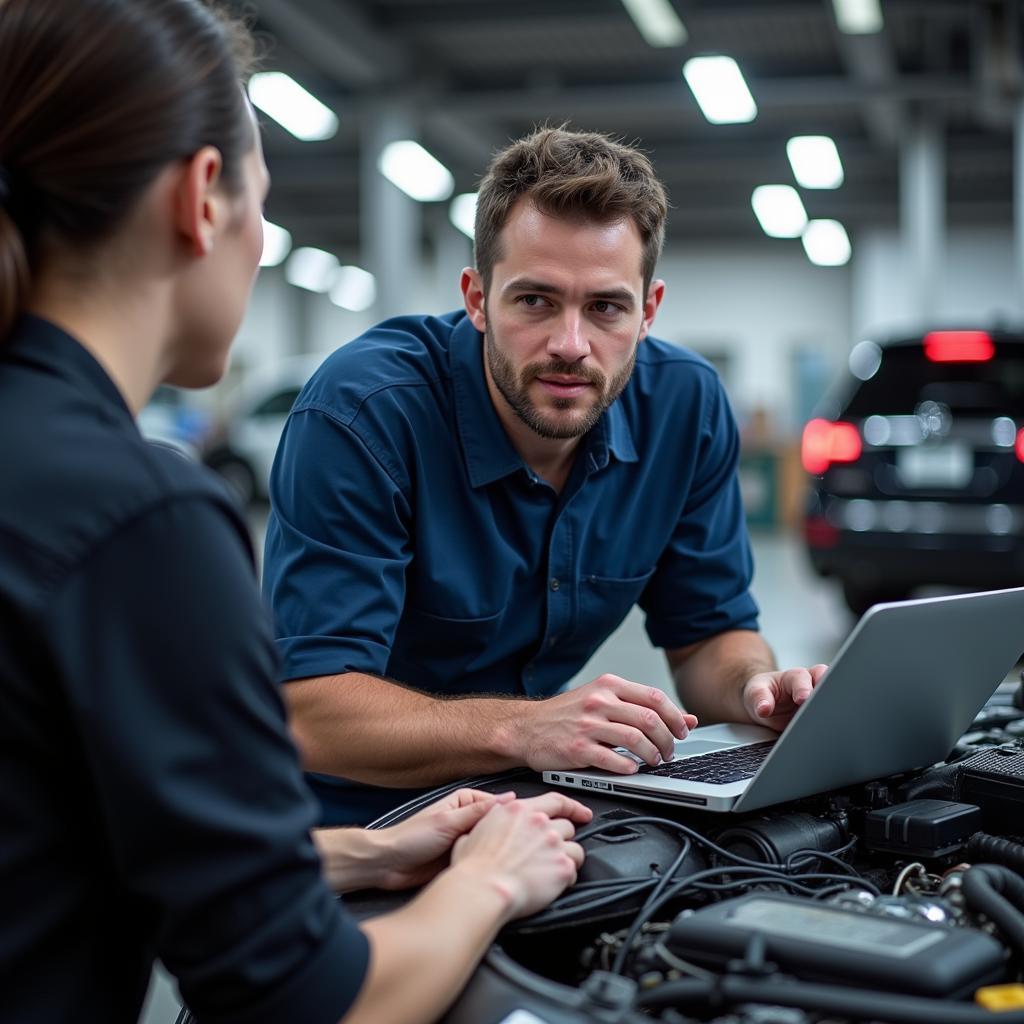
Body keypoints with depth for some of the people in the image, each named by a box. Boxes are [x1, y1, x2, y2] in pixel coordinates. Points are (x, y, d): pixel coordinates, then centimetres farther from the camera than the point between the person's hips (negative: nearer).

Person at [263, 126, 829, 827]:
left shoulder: (686, 406, -6)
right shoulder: (360, 412, -23)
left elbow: (708, 635, 5)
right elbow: (309, 710, -27)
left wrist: (757, 689, -18)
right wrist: (522, 730, -39)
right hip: (357, 816, -5)